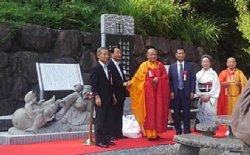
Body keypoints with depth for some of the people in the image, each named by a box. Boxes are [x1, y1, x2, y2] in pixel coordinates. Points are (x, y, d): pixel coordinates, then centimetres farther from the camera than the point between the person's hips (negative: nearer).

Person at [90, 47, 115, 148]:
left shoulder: (108, 68, 14)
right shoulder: (96, 68, -9)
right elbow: (93, 84, -13)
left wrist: (112, 96, 14)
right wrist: (97, 97, -19)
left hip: (108, 99, 8)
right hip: (100, 99, -7)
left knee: (108, 120, 11)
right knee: (99, 120, -2)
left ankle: (106, 138, 18)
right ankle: (99, 140, 4)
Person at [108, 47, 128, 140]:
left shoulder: (119, 65, 17)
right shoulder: (110, 65, -12)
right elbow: (112, 80, -19)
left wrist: (125, 83, 2)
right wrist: (122, 83, -19)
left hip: (121, 94, 9)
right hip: (114, 94, -9)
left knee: (119, 115, 12)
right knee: (114, 115, -2)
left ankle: (119, 133, 18)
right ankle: (113, 134, 4)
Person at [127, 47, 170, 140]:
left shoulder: (160, 65, 9)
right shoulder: (143, 66, 4)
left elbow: (165, 78, 6)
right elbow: (137, 77, -1)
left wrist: (159, 79, -13)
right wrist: (130, 83, -15)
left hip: (158, 93, 2)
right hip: (148, 93, -2)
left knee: (158, 112, 3)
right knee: (149, 113, -2)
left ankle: (157, 132, 11)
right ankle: (150, 133, 2)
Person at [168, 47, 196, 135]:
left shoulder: (189, 66, 5)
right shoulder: (172, 67, 8)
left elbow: (193, 79, 2)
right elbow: (170, 80, 6)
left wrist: (192, 92, -6)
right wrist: (171, 92, -5)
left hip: (186, 93, -1)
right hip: (176, 93, 1)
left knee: (186, 113, 1)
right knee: (176, 113, 4)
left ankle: (187, 131, 8)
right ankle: (178, 131, 13)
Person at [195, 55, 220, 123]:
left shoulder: (213, 73, 1)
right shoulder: (198, 74, 9)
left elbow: (216, 87, -4)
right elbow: (196, 86, 6)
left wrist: (208, 96, -11)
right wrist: (200, 96, -6)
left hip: (211, 98, -3)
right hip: (201, 98, 3)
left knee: (210, 114, -7)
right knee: (201, 115, 2)